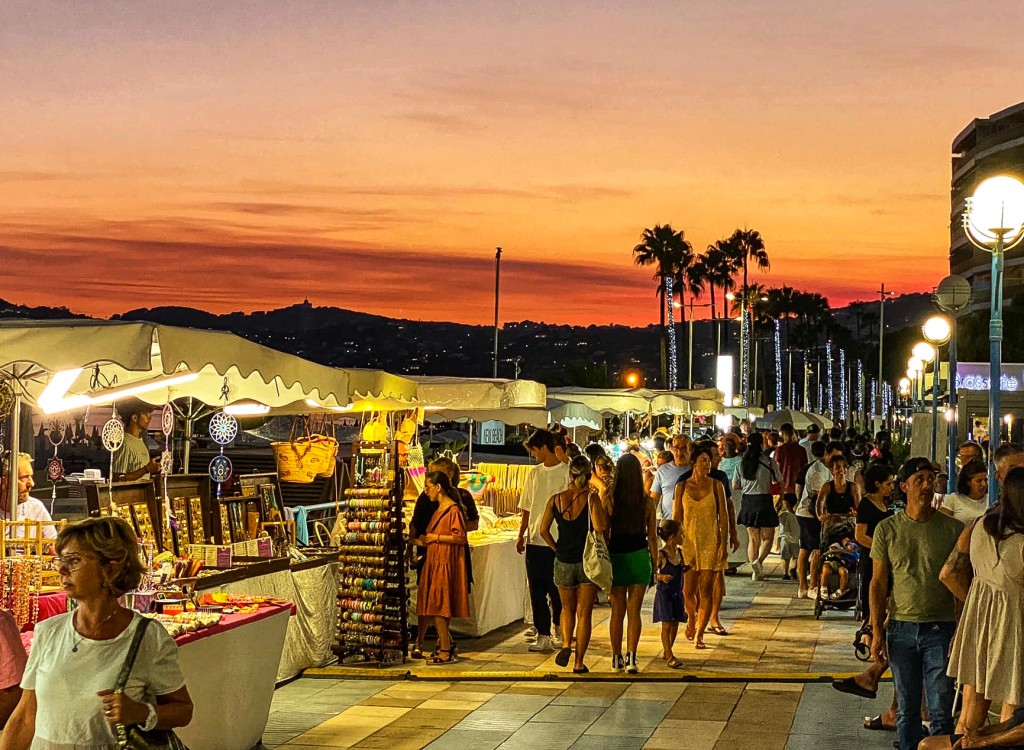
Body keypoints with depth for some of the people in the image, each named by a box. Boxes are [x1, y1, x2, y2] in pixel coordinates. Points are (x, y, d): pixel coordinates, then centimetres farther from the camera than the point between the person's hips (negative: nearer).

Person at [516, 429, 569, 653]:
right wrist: (521, 535, 12)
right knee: (537, 591, 4)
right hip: (534, 540, 5)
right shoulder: (534, 473, 13)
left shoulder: (567, 472, -4)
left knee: (557, 591, 2)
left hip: (558, 542, -5)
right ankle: (543, 636, 9)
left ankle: (559, 633, 17)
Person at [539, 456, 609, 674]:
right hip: (587, 561, -2)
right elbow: (600, 528, -20)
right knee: (584, 613, 7)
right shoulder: (591, 498, -10)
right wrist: (596, 501, -10)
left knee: (567, 608, 22)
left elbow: (544, 530, 0)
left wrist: (557, 548, 11)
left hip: (563, 561, 2)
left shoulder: (555, 500, -1)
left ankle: (566, 645, 0)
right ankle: (579, 663, 7)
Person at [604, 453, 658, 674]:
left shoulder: (608, 500, -8)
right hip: (639, 556, 0)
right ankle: (631, 657, -3)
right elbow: (652, 537, 0)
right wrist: (655, 564, 10)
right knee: (634, 611, 6)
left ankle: (616, 658, 18)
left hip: (615, 556, 0)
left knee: (617, 611, 12)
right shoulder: (647, 501, -4)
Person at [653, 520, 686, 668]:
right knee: (666, 624, -6)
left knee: (675, 624, 12)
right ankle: (670, 657, -4)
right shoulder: (661, 555, -15)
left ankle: (666, 652, 28)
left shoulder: (679, 552, 5)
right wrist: (662, 577, -30)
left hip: (677, 594, 7)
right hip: (664, 594, -7)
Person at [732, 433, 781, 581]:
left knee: (753, 538, 14)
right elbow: (778, 482, -3)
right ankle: (758, 561, -18)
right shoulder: (769, 462, -8)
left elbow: (735, 486, 8)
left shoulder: (741, 463, 3)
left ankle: (755, 571, 12)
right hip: (764, 501, -4)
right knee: (768, 537, 6)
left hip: (747, 501, 4)